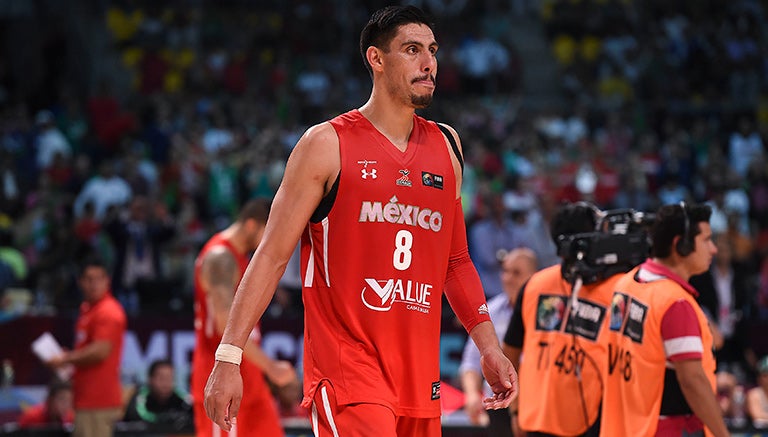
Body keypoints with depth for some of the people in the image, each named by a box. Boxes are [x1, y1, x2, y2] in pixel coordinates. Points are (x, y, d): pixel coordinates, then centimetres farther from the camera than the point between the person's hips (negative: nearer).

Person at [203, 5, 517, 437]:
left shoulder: (446, 147, 15)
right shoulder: (327, 145, -3)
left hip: (419, 372, 6)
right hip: (346, 365, -6)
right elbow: (273, 256, -3)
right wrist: (229, 357, -9)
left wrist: (489, 347, 13)